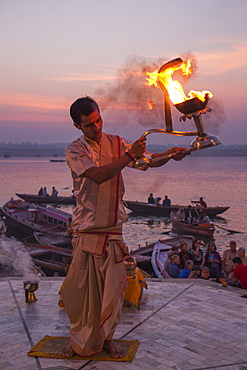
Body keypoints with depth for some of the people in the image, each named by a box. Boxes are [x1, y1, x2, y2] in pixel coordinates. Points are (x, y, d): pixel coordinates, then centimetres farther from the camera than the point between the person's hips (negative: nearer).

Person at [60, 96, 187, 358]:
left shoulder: (117, 144, 7)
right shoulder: (74, 151, -4)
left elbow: (148, 161, -1)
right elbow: (97, 175, -21)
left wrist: (169, 155, -21)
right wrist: (129, 156, -29)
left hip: (112, 230, 2)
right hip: (85, 231, -2)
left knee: (111, 287, 6)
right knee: (79, 287, 4)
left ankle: (106, 337, 26)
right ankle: (79, 339, 26)